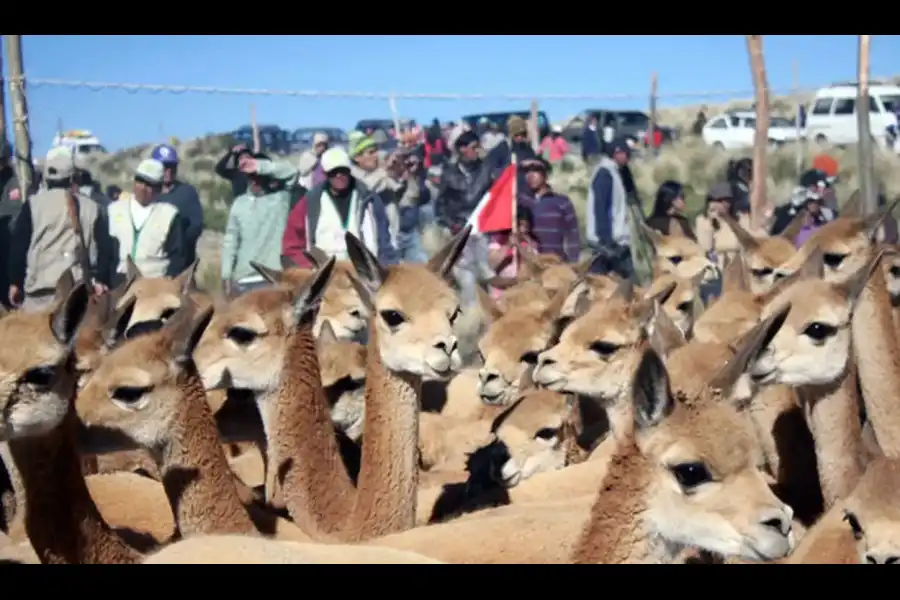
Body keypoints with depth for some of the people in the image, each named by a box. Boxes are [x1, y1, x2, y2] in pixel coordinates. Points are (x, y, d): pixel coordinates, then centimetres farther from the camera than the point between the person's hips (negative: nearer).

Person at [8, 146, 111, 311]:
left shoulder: (33, 205, 3)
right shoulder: (91, 208, 8)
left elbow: (18, 245, 4)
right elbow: (103, 248, 7)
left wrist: (15, 282, 11)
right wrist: (101, 280, 11)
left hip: (40, 287, -2)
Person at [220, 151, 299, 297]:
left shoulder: (281, 198, 2)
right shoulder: (239, 203, 11)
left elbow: (291, 171, -15)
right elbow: (230, 241, 12)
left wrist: (259, 166, -21)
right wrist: (226, 275, 6)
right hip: (244, 277, 3)